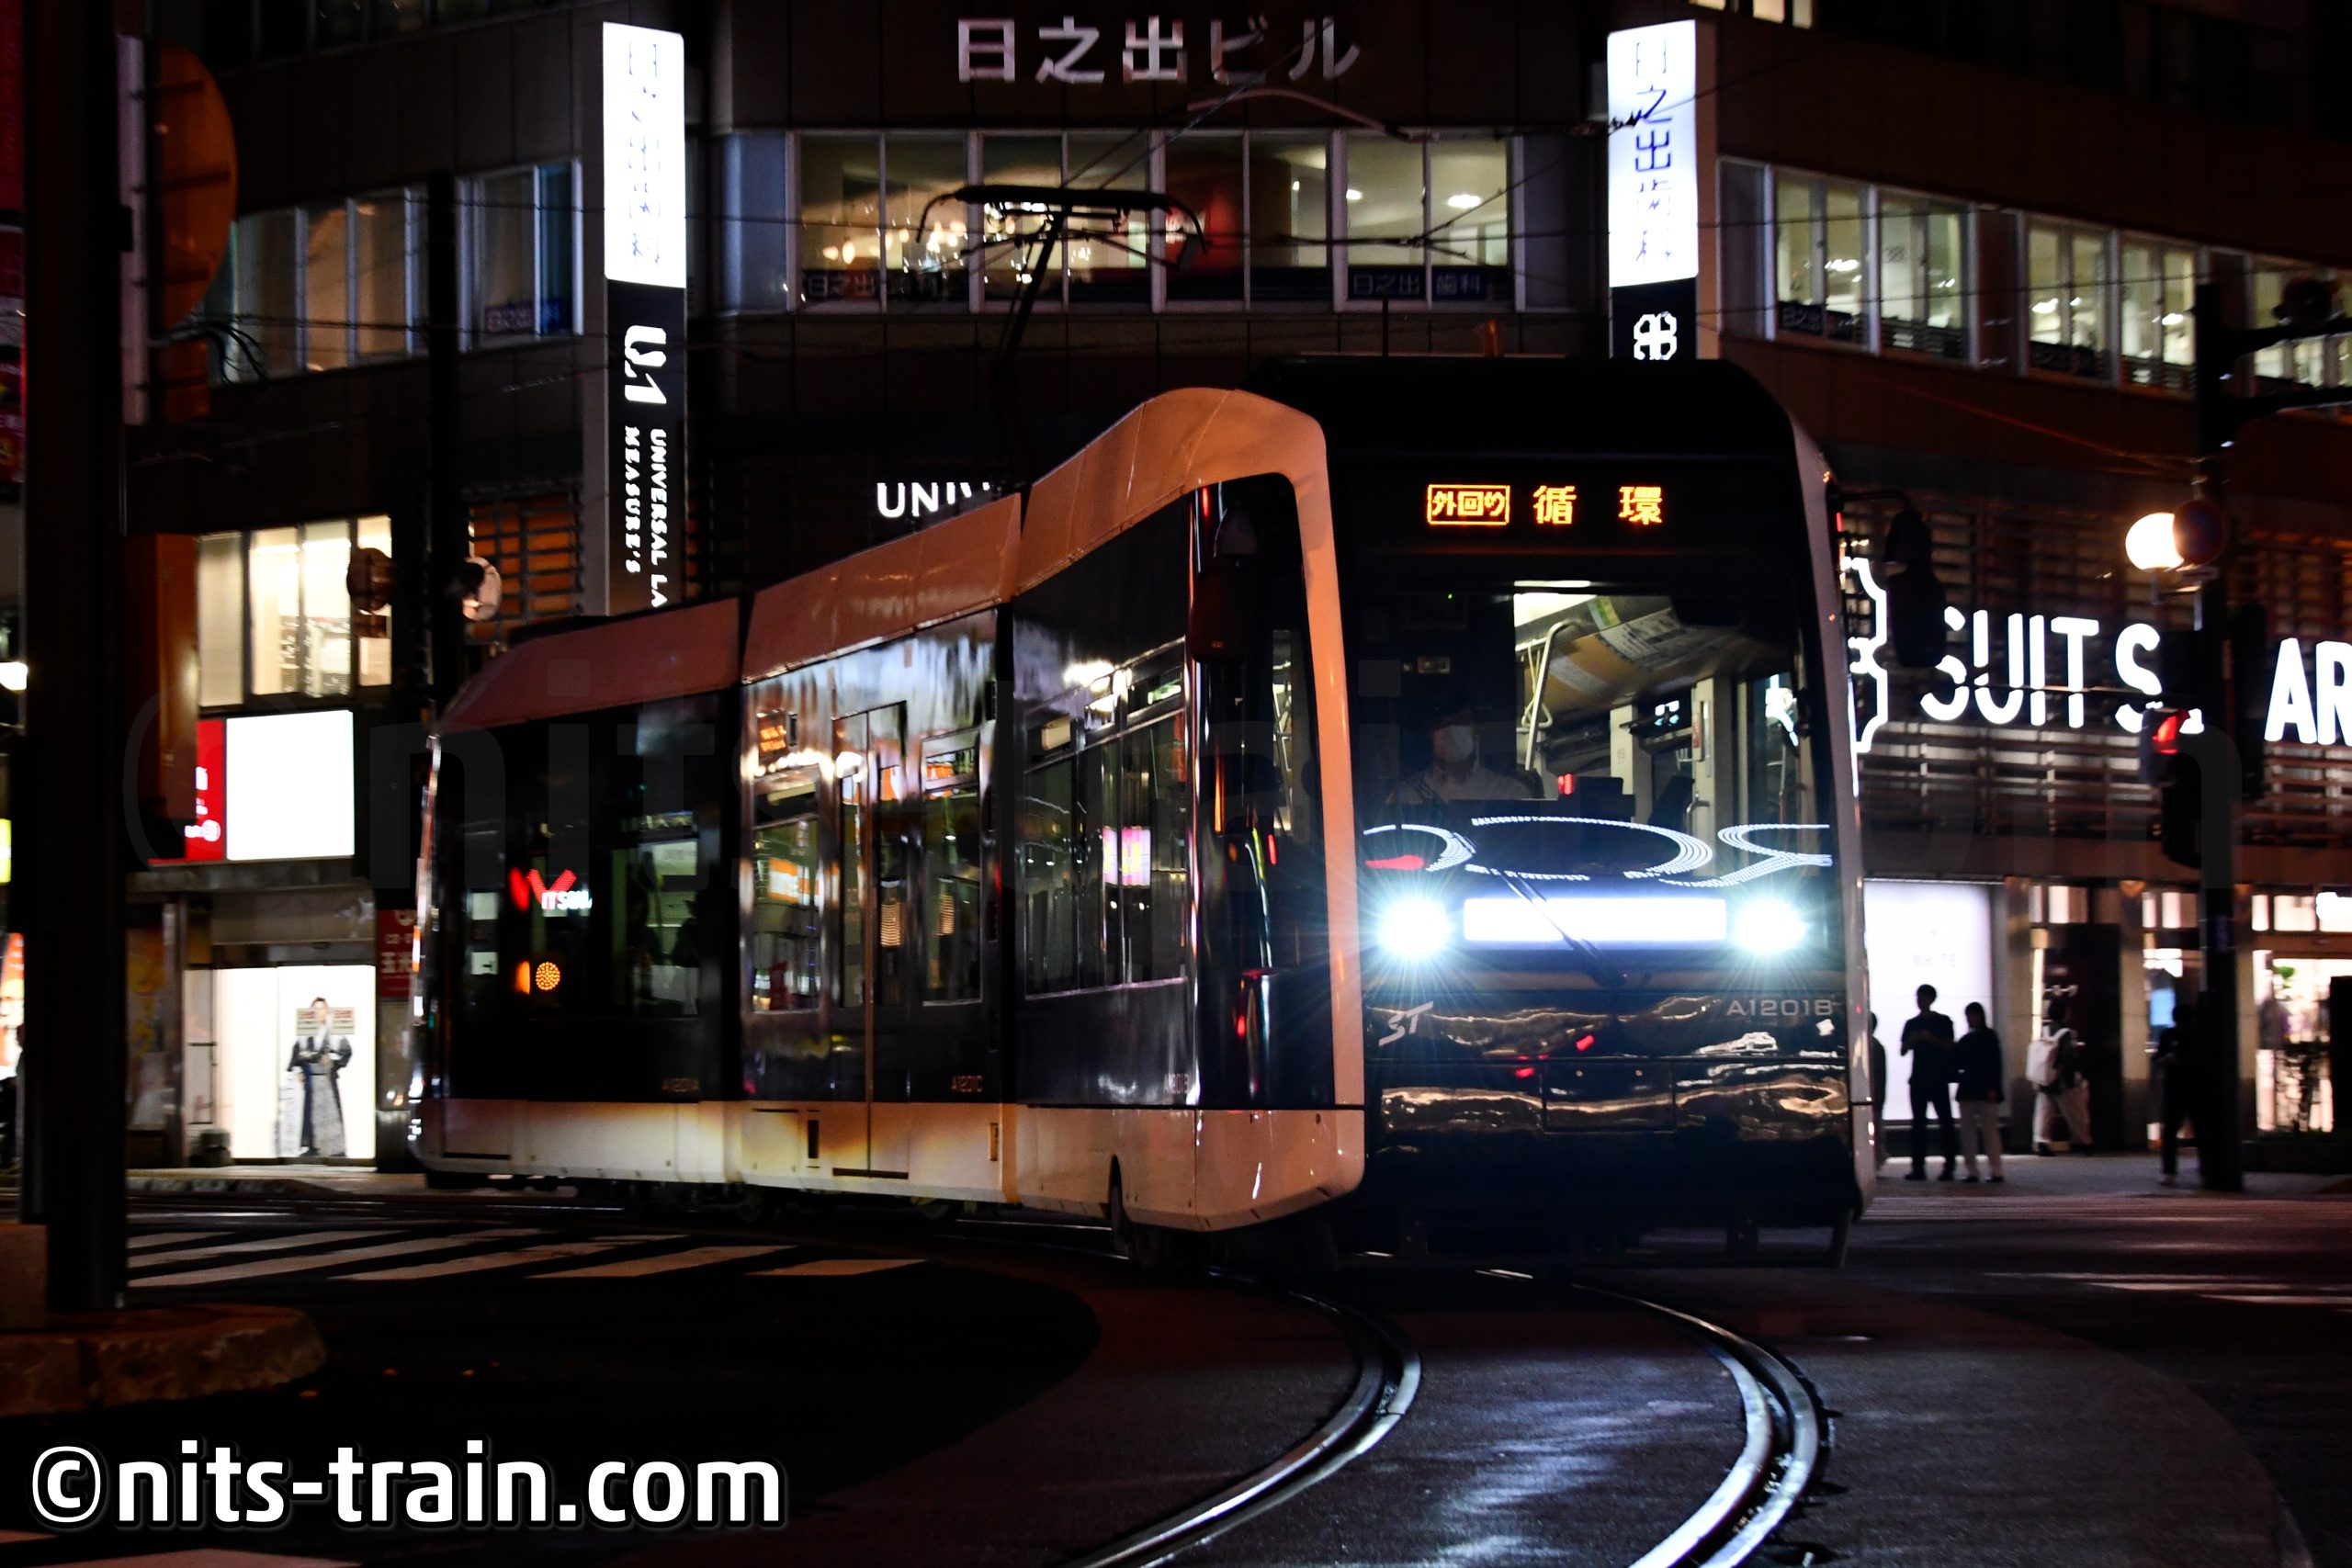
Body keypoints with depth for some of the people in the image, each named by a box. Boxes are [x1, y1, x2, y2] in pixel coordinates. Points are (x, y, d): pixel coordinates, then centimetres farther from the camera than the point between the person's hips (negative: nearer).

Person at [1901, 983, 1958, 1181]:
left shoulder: (1943, 1022, 3)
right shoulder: (1911, 1024, 12)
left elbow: (1949, 1046, -4)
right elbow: (1903, 1050, 10)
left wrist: (1932, 1039, -18)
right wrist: (1912, 1040, -10)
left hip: (1939, 1078, -3)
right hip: (1918, 1079, 3)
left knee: (1945, 1121, -5)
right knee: (1918, 1123, 1)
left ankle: (1949, 1166, -5)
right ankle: (1918, 1168, 0)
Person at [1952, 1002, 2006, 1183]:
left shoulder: (1989, 1037, 0)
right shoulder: (1965, 1040, 13)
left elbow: (1996, 1064, -5)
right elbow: (1956, 1064, 13)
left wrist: (1993, 1088, -12)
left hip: (1985, 1091, -5)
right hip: (1967, 1090, 5)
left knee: (1990, 1130, -7)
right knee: (1968, 1133, 3)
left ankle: (1996, 1171, -8)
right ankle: (1971, 1171, 6)